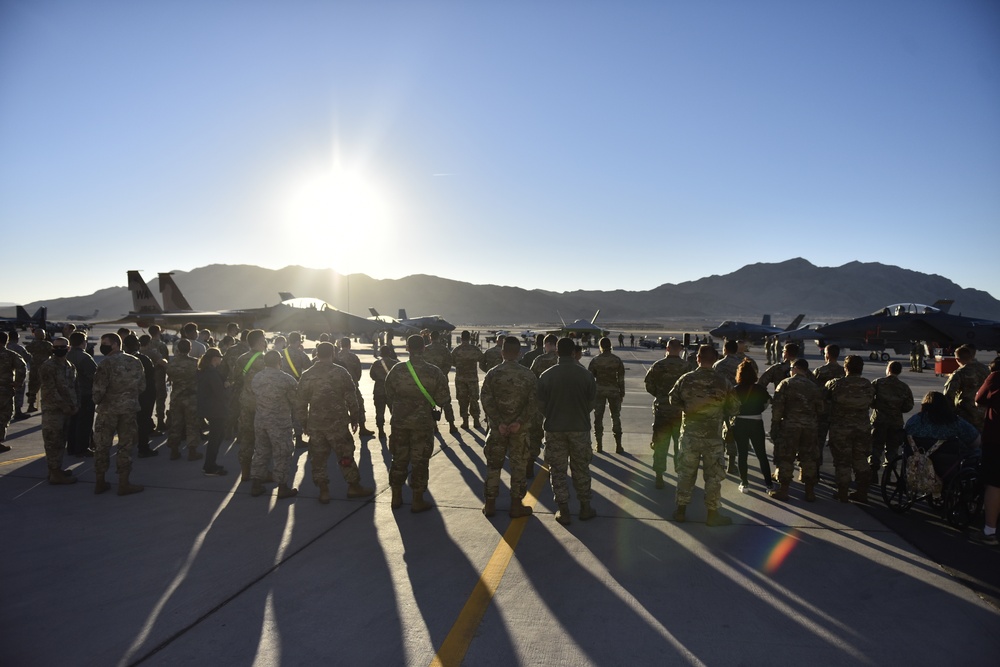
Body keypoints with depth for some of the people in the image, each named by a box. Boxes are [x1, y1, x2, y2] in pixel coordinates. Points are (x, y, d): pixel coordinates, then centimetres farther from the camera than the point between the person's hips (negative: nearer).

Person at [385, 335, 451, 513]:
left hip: (399, 421, 2)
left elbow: (389, 395, 3)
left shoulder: (397, 370, -7)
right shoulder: (434, 372, -12)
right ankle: (418, 501, 14)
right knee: (419, 461, 8)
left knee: (399, 458, 15)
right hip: (423, 422, -2)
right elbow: (442, 399, -9)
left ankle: (396, 498, 25)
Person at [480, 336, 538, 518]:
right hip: (520, 428, -1)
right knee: (518, 466, 10)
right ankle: (516, 505, 16)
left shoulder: (492, 374, -6)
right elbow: (533, 403, -12)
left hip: (497, 427, 1)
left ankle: (490, 504, 20)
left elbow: (487, 401, -12)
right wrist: (520, 422, -14)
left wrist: (499, 422, -12)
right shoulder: (528, 375, -6)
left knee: (493, 464, 12)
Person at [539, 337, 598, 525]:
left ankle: (563, 511, 13)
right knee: (581, 469, 16)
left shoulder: (547, 375, -9)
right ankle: (585, 508, 26)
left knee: (558, 470, 10)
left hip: (554, 428, -1)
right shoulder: (586, 375, -8)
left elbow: (541, 404, -3)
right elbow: (591, 403, 0)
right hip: (580, 428, 1)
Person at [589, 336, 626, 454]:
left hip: (599, 391, 0)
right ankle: (618, 445, 7)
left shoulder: (595, 360, -4)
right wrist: (622, 393, 7)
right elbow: (621, 378, 0)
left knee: (598, 417, 8)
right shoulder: (617, 360, -3)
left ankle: (599, 444, 10)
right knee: (616, 417, 8)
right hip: (614, 391, 1)